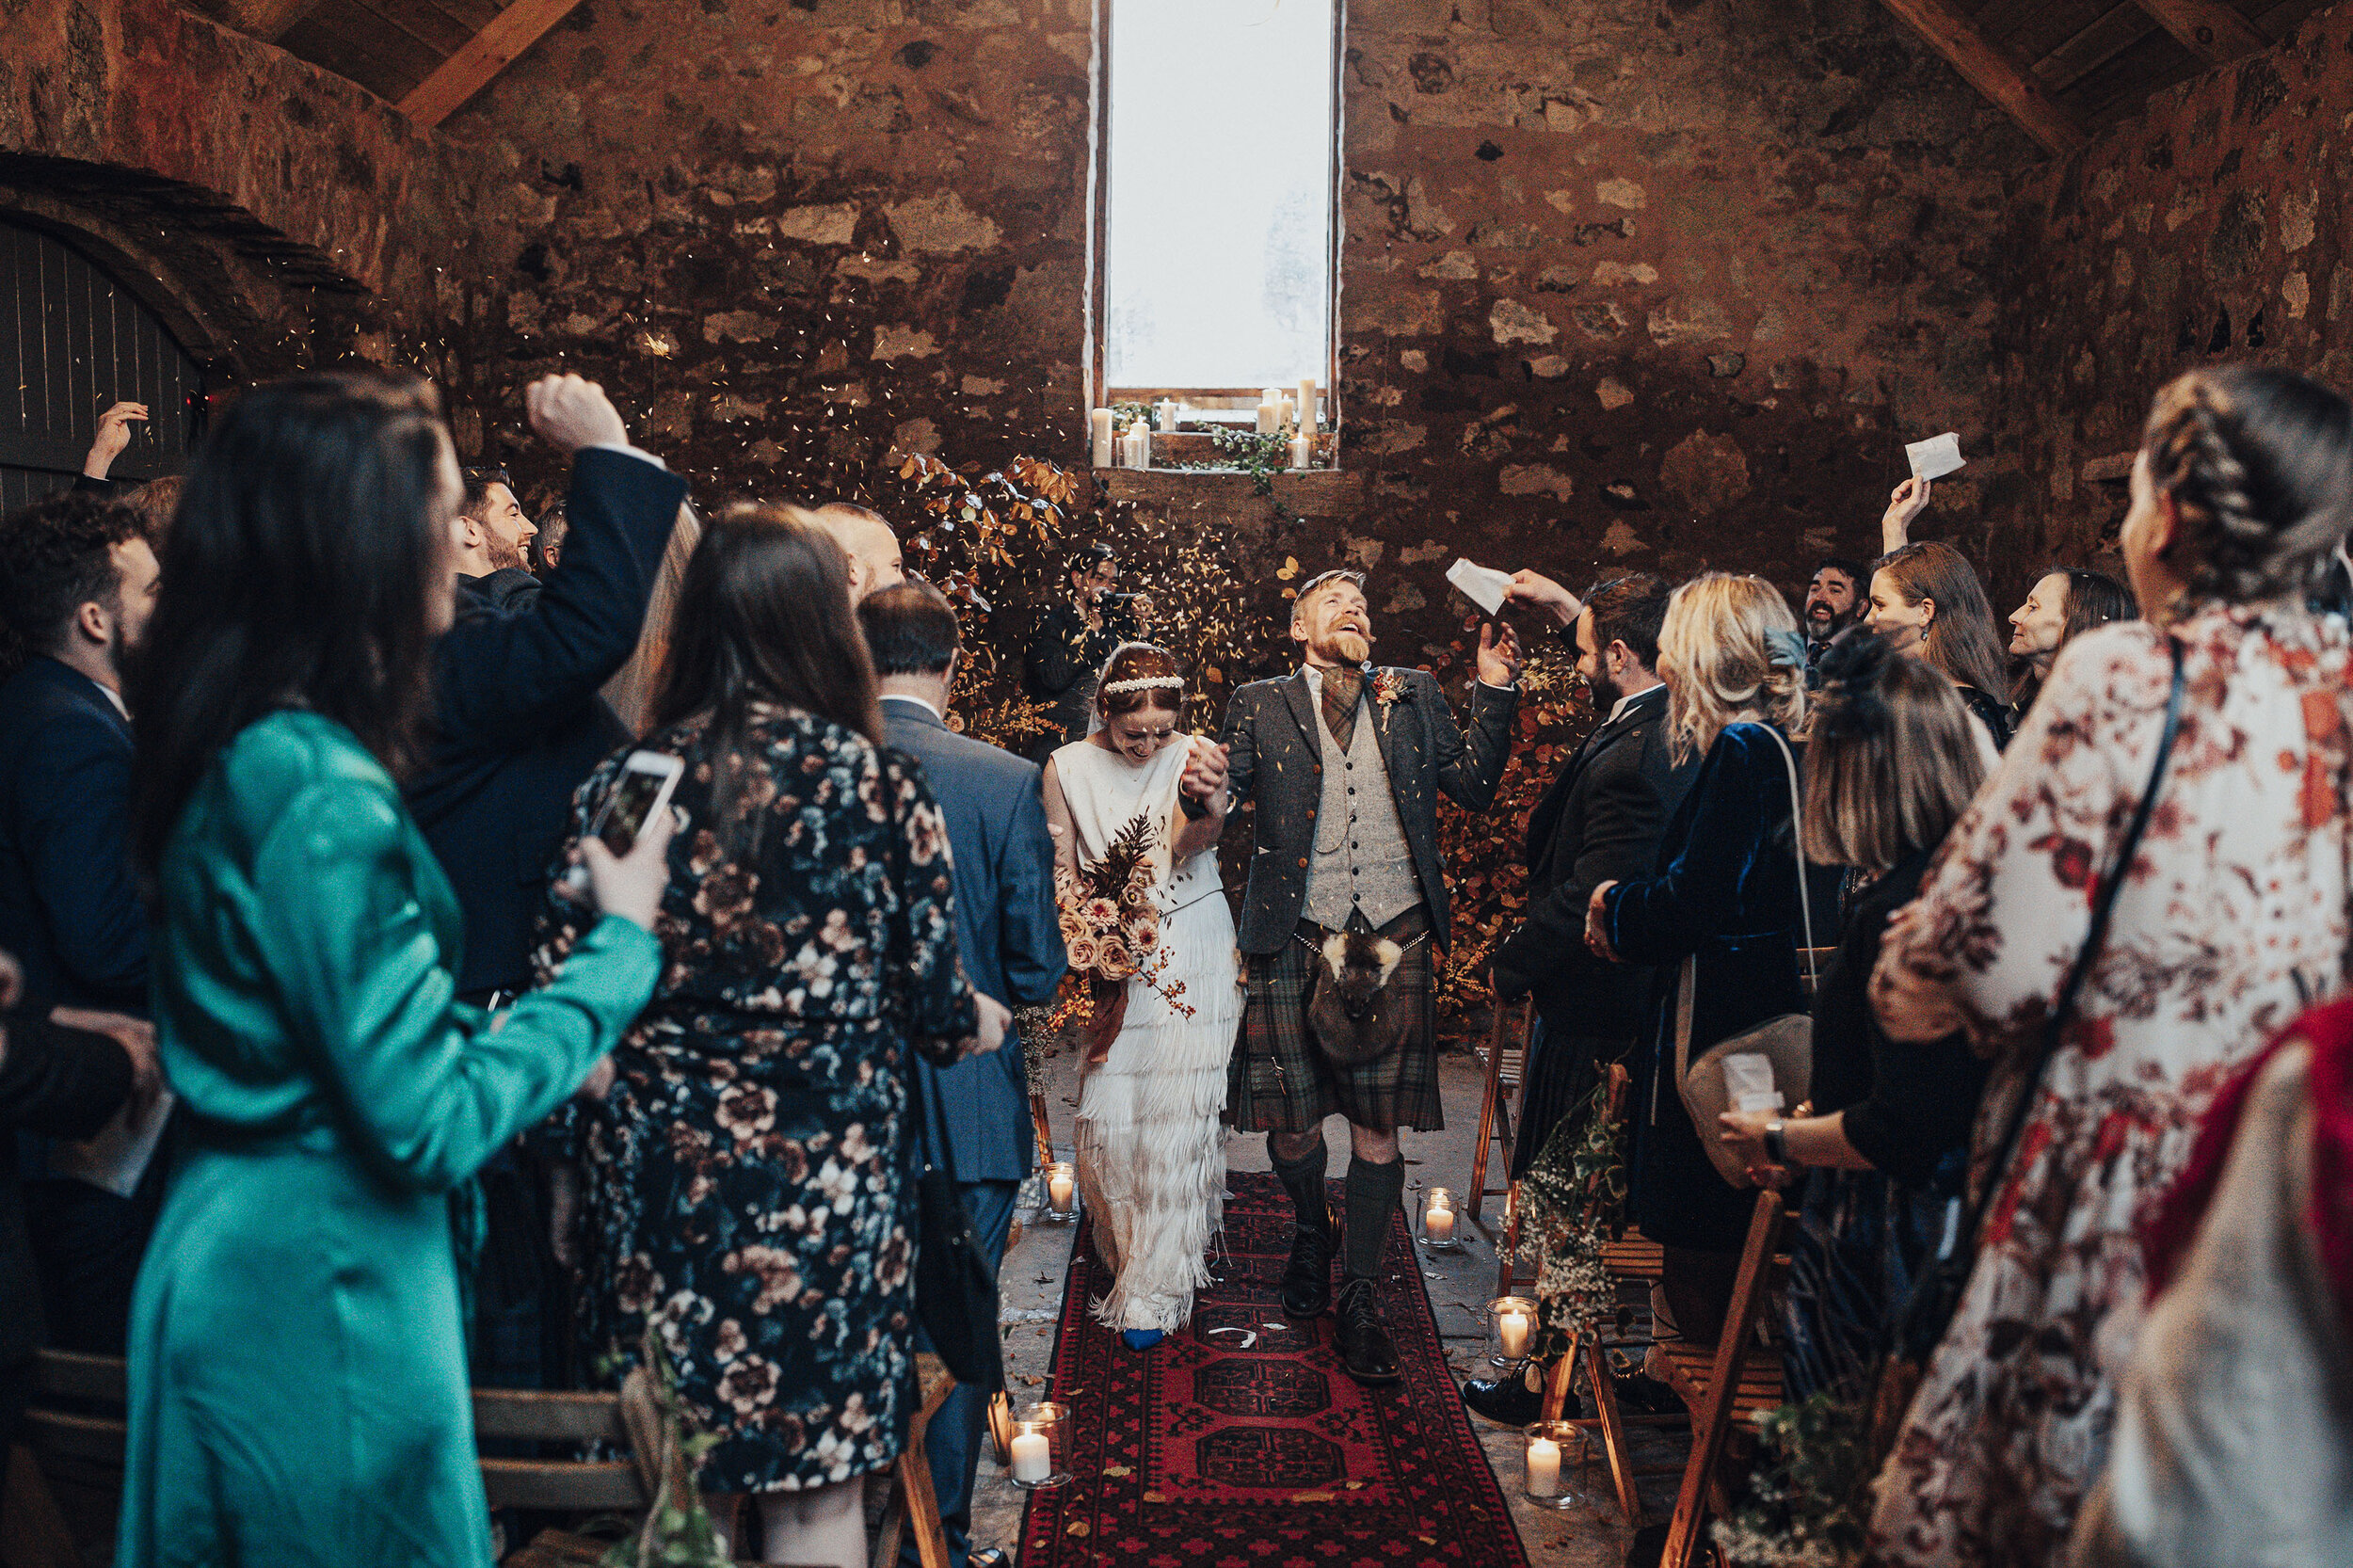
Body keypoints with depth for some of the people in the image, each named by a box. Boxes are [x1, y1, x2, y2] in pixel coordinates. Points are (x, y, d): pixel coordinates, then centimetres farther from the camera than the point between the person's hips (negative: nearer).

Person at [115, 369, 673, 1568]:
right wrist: (620, 945, -16)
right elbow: (431, 1125, -24)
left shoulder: (235, 751, 3)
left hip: (232, 1257, 9)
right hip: (322, 1295, -9)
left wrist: (509, 1039, 8)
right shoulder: (321, 792, -26)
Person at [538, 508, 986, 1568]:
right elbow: (933, 1002, -4)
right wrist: (976, 1023, 18)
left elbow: (562, 997, -2)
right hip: (825, 1177, -3)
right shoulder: (876, 783, -8)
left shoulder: (621, 783, -2)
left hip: (655, 1173, 3)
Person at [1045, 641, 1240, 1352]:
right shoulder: (1068, 768, -4)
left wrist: (1211, 806, -48)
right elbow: (1064, 874, 4)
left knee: (1178, 1111, -2)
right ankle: (1127, 1239, 31)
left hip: (1193, 953, -1)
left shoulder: (1193, 756, -9)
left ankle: (1157, 1284, 11)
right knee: (1110, 1113, 2)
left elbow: (1189, 842, -27)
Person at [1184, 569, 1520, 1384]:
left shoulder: (1414, 696, 12)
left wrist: (1494, 691, -3)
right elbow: (1229, 792, -2)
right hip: (1294, 941, -1)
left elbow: (1473, 786, 7)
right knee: (1290, 1119, 5)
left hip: (1394, 939, 1)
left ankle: (1357, 1297, 15)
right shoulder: (1259, 705, 8)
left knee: (1378, 1126, 1)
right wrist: (1204, 788, -25)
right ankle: (1312, 1234, 37)